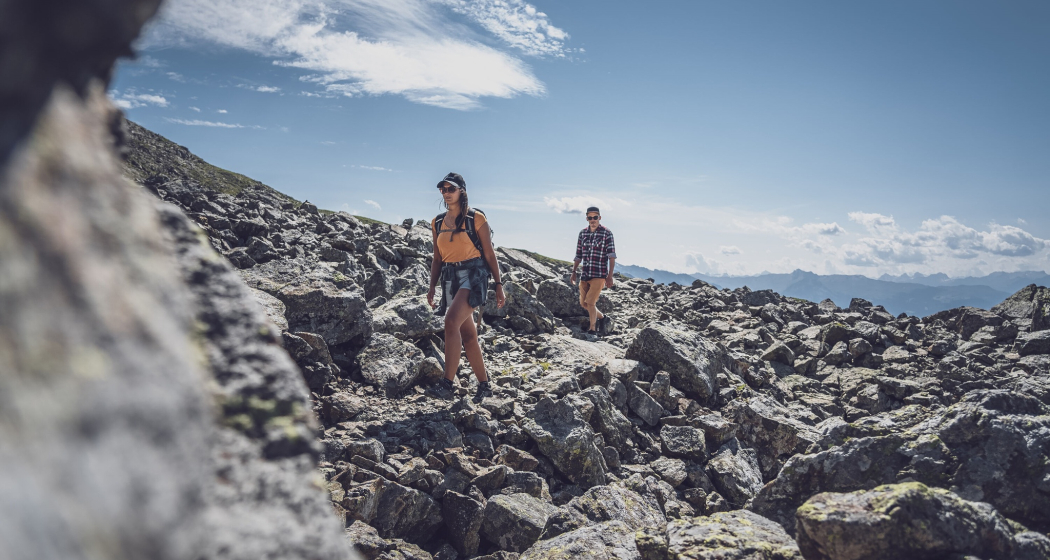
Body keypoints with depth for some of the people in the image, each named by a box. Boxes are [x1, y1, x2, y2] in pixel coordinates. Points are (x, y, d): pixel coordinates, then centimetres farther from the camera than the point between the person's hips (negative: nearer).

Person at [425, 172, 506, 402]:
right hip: (450, 278, 6)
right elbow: (437, 259, 15)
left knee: (452, 321, -27)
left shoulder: (476, 218, -3)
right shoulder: (437, 223, 12)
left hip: (473, 275, -6)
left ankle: (446, 384, -28)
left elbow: (489, 254, -1)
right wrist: (432, 287, 5)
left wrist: (498, 284, -2)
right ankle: (484, 385, 21)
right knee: (468, 335, 8)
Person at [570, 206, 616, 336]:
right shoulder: (582, 233, 9)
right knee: (583, 303, 11)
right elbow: (578, 255, 15)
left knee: (590, 302, -12)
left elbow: (612, 256, -11)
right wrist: (574, 272, 7)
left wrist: (610, 276, -18)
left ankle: (593, 330, 4)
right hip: (585, 274, 6)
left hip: (599, 274, -6)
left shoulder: (607, 233, -6)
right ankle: (602, 318, 36)